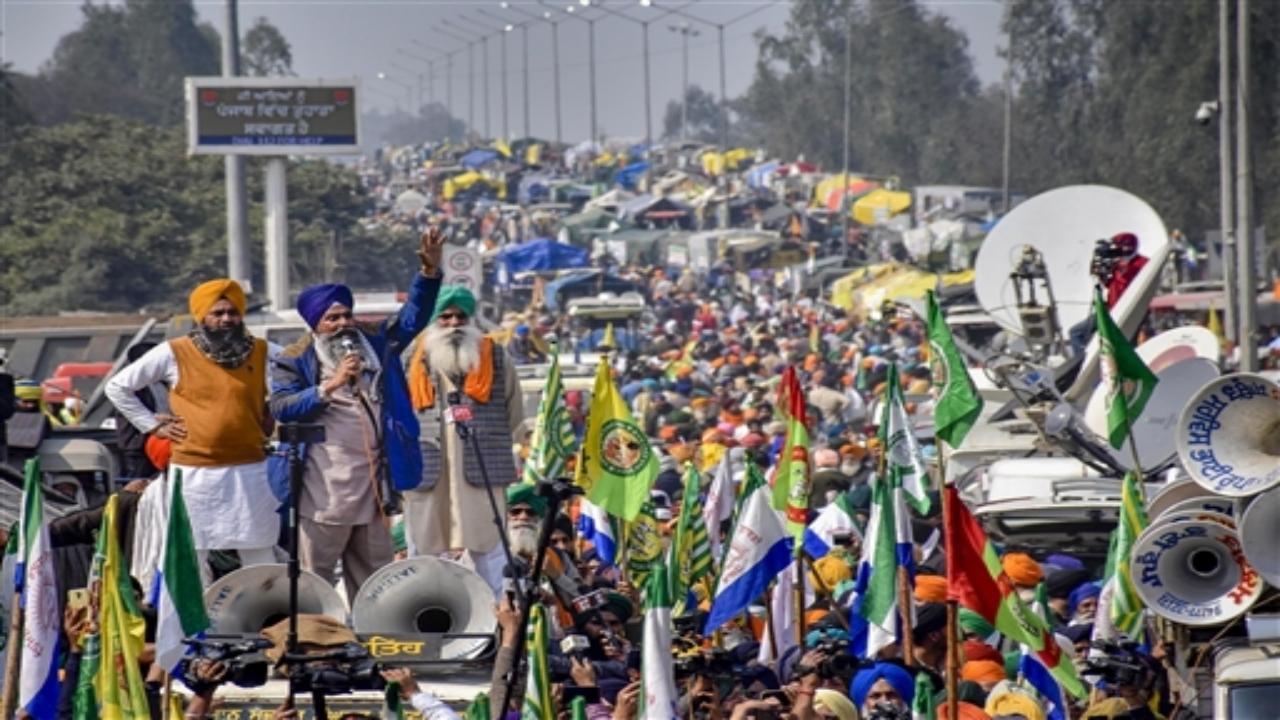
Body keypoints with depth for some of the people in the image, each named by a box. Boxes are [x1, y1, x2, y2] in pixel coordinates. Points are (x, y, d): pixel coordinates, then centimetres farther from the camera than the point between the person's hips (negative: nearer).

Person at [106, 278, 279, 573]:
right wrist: (153, 425, 1)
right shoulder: (174, 354, -1)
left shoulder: (261, 352, 6)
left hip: (249, 472, 2)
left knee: (261, 560, 4)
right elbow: (117, 387, 6)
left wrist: (271, 418, 9)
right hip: (195, 474, -2)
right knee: (192, 563, 1)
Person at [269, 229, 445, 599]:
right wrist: (330, 386, -20)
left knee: (373, 578, 12)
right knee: (315, 578, -3)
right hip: (325, 488, -5)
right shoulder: (295, 361, 0)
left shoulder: (375, 344, 13)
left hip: (371, 482, 5)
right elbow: (281, 408, -12)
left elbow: (412, 317, 7)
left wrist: (429, 273, -8)